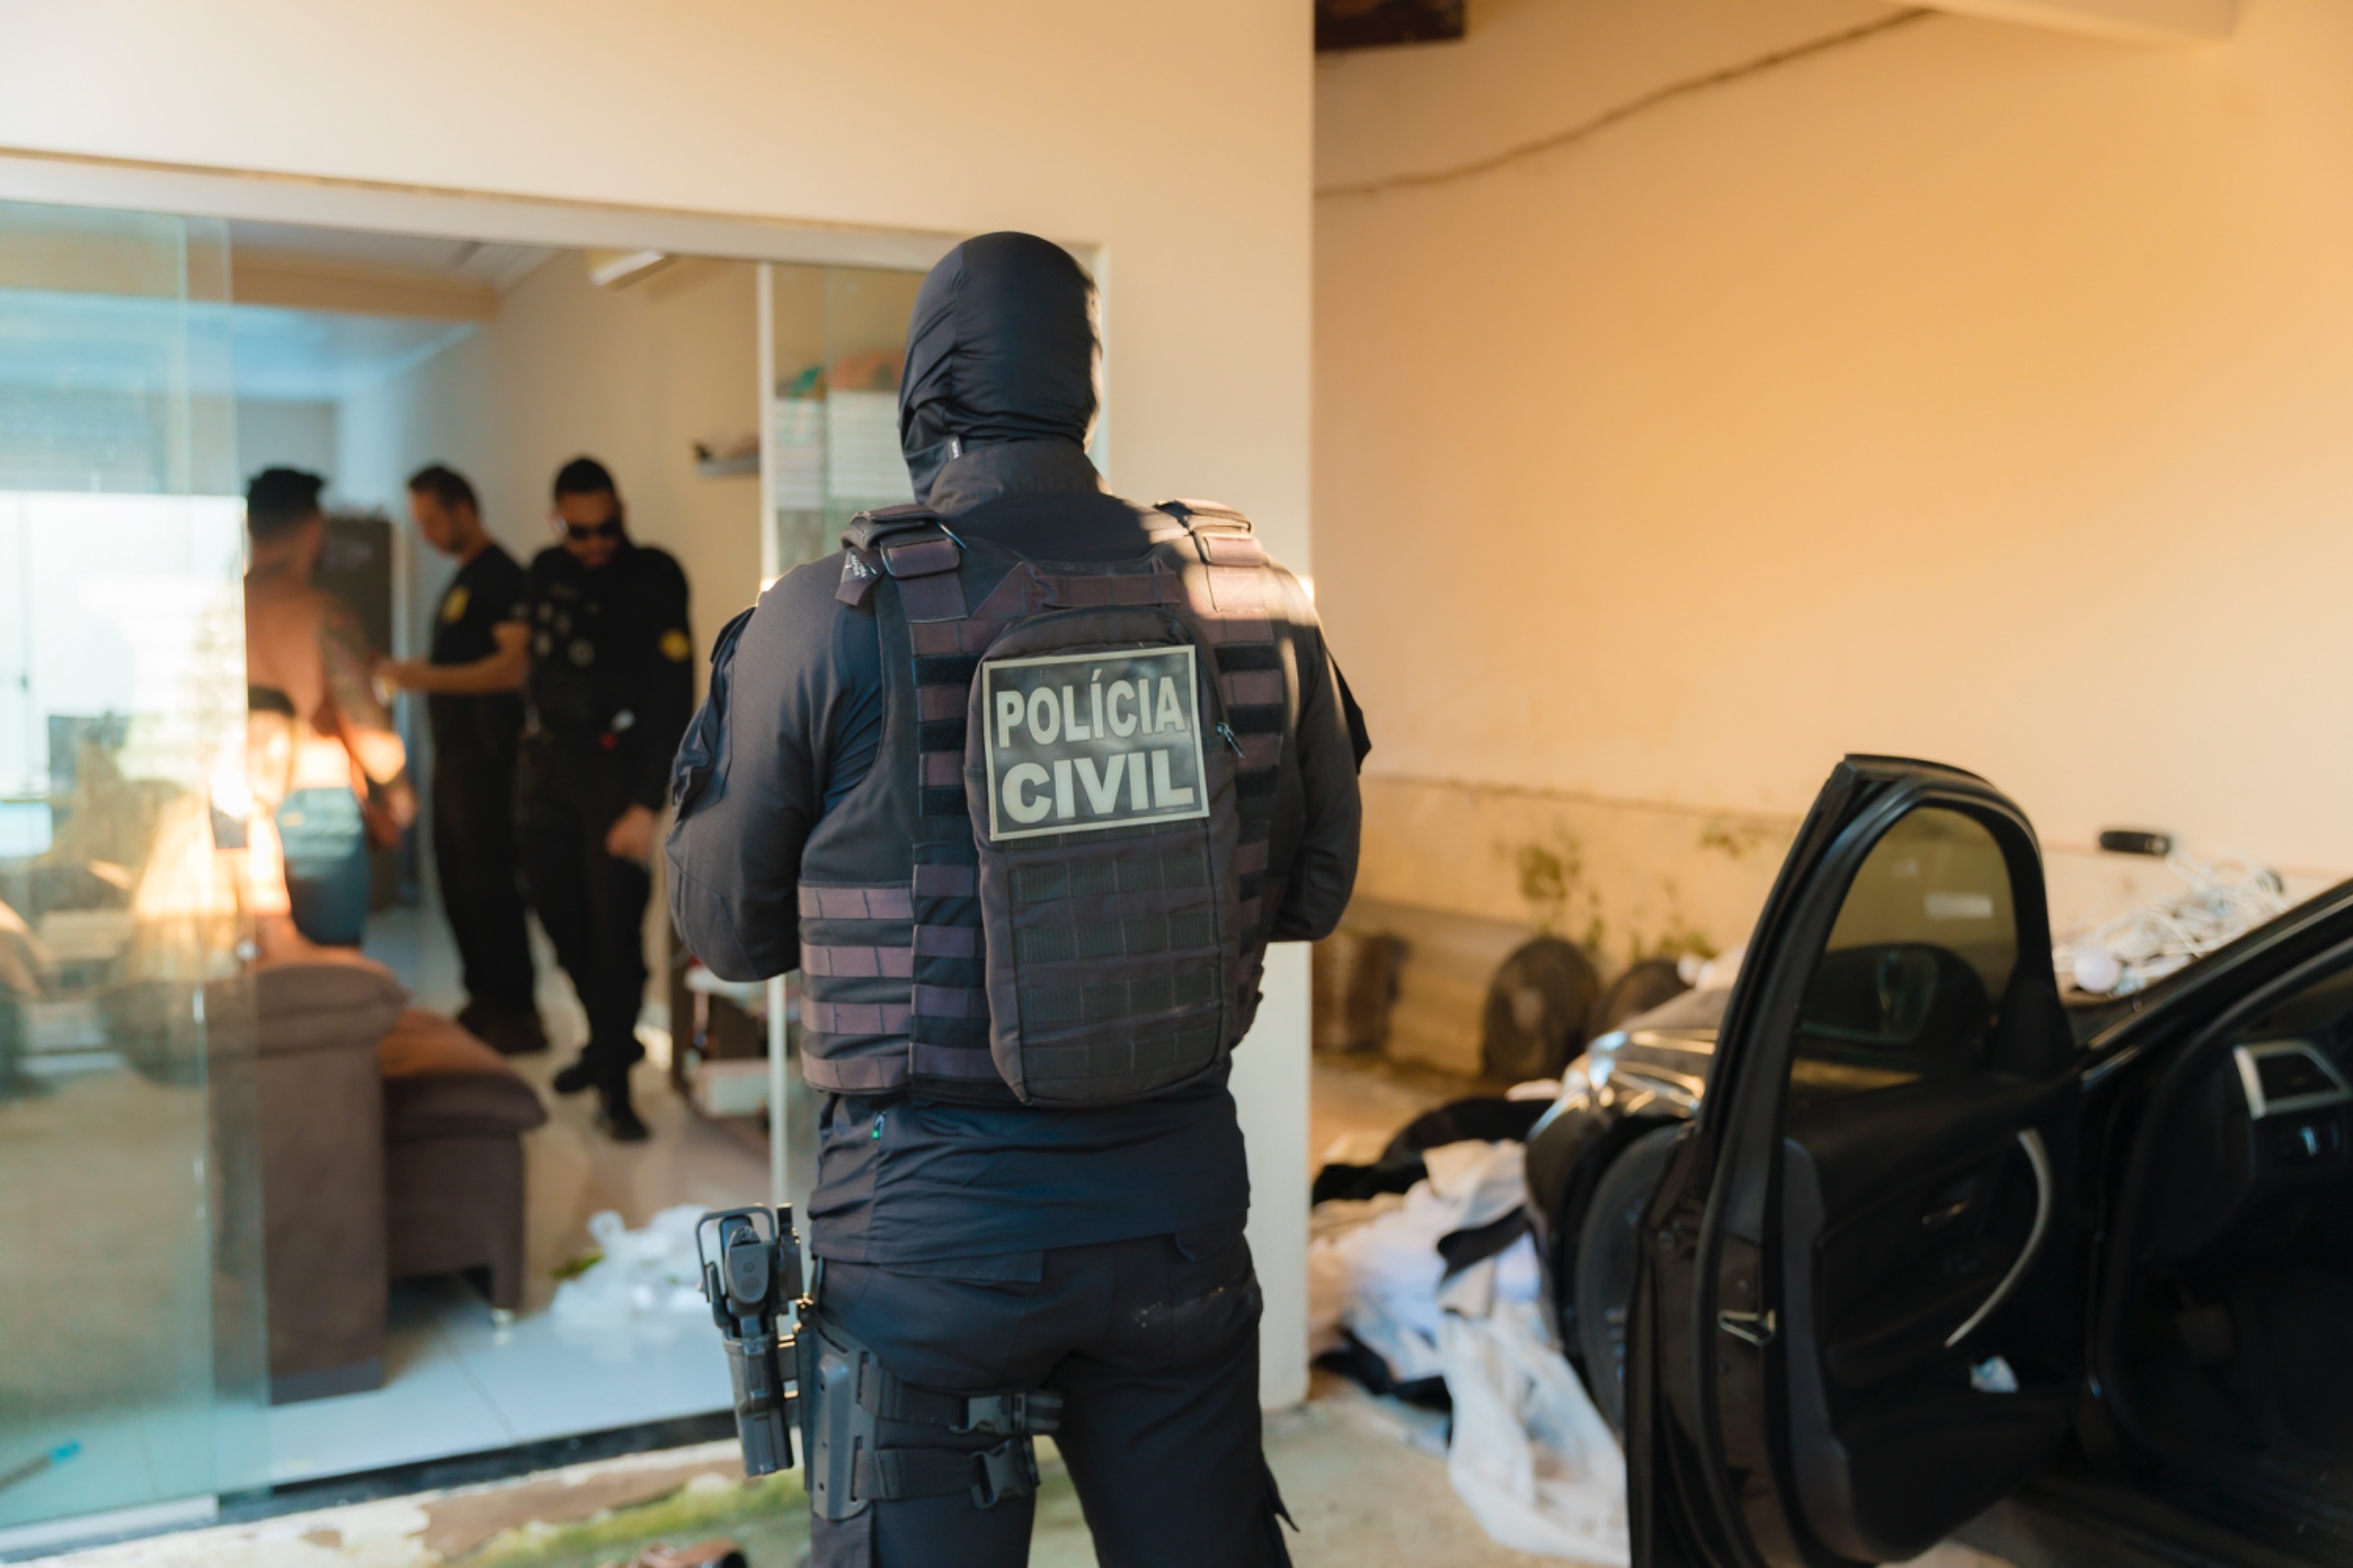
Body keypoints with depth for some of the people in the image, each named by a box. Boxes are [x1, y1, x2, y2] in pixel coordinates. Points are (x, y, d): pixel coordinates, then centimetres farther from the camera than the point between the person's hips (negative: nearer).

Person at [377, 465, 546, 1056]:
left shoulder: (499, 575, -11)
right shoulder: (462, 578, 19)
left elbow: (514, 665, -21)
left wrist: (428, 677, -22)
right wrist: (410, 673, 10)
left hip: (485, 754, -10)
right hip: (453, 751, 10)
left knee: (487, 882, -8)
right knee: (456, 880, 12)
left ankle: (517, 1014, -2)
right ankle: (483, 1001, 20)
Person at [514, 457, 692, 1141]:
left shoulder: (652, 580, -9)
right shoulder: (544, 572, 8)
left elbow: (673, 703, -13)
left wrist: (647, 805, -19)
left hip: (614, 766, -5)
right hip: (546, 763, 6)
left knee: (615, 925, -8)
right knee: (561, 916, 10)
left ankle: (614, 1085, 0)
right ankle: (608, 1038, 30)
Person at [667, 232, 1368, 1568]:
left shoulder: (828, 624, -13)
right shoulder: (1252, 598, -4)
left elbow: (728, 928, 1)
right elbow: (1313, 893, 9)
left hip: (935, 1215, -3)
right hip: (1180, 1193, 3)